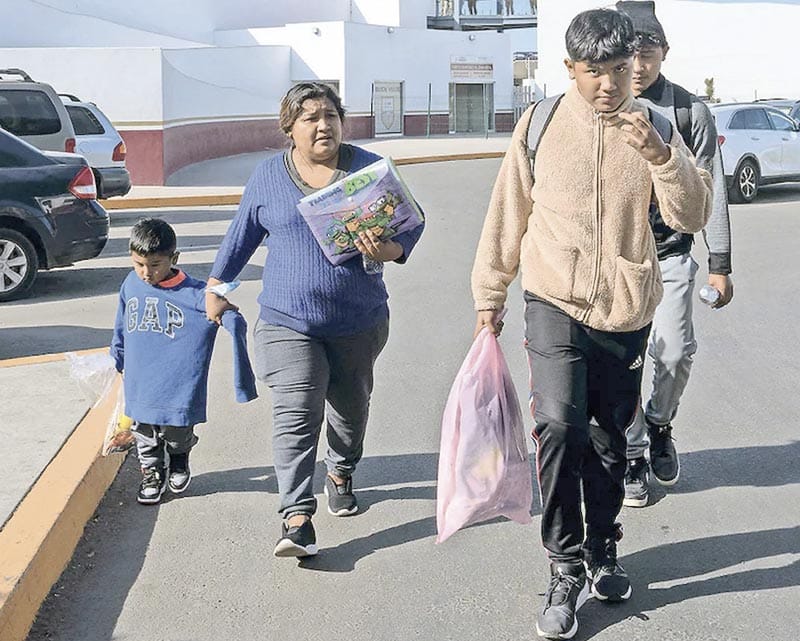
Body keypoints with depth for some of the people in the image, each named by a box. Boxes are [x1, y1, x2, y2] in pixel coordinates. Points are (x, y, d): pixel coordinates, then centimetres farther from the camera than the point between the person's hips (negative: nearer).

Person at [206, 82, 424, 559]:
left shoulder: (369, 169, -1)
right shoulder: (269, 176, 2)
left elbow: (411, 223, 4)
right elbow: (242, 234, 14)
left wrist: (389, 250, -17)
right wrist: (217, 285, 19)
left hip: (358, 322, 2)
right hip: (288, 322, -1)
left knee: (350, 407, 19)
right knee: (296, 414, -15)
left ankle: (341, 475, 46)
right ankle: (297, 519, -18)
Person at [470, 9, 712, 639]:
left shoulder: (653, 127, 1)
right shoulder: (541, 125, -4)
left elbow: (694, 215, -9)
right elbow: (507, 217, 4)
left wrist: (659, 155, -26)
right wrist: (489, 299, 6)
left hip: (627, 314, 2)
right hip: (557, 308, -2)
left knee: (609, 439, 13)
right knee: (560, 425, -19)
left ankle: (602, 552, 33)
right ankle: (566, 570, -6)